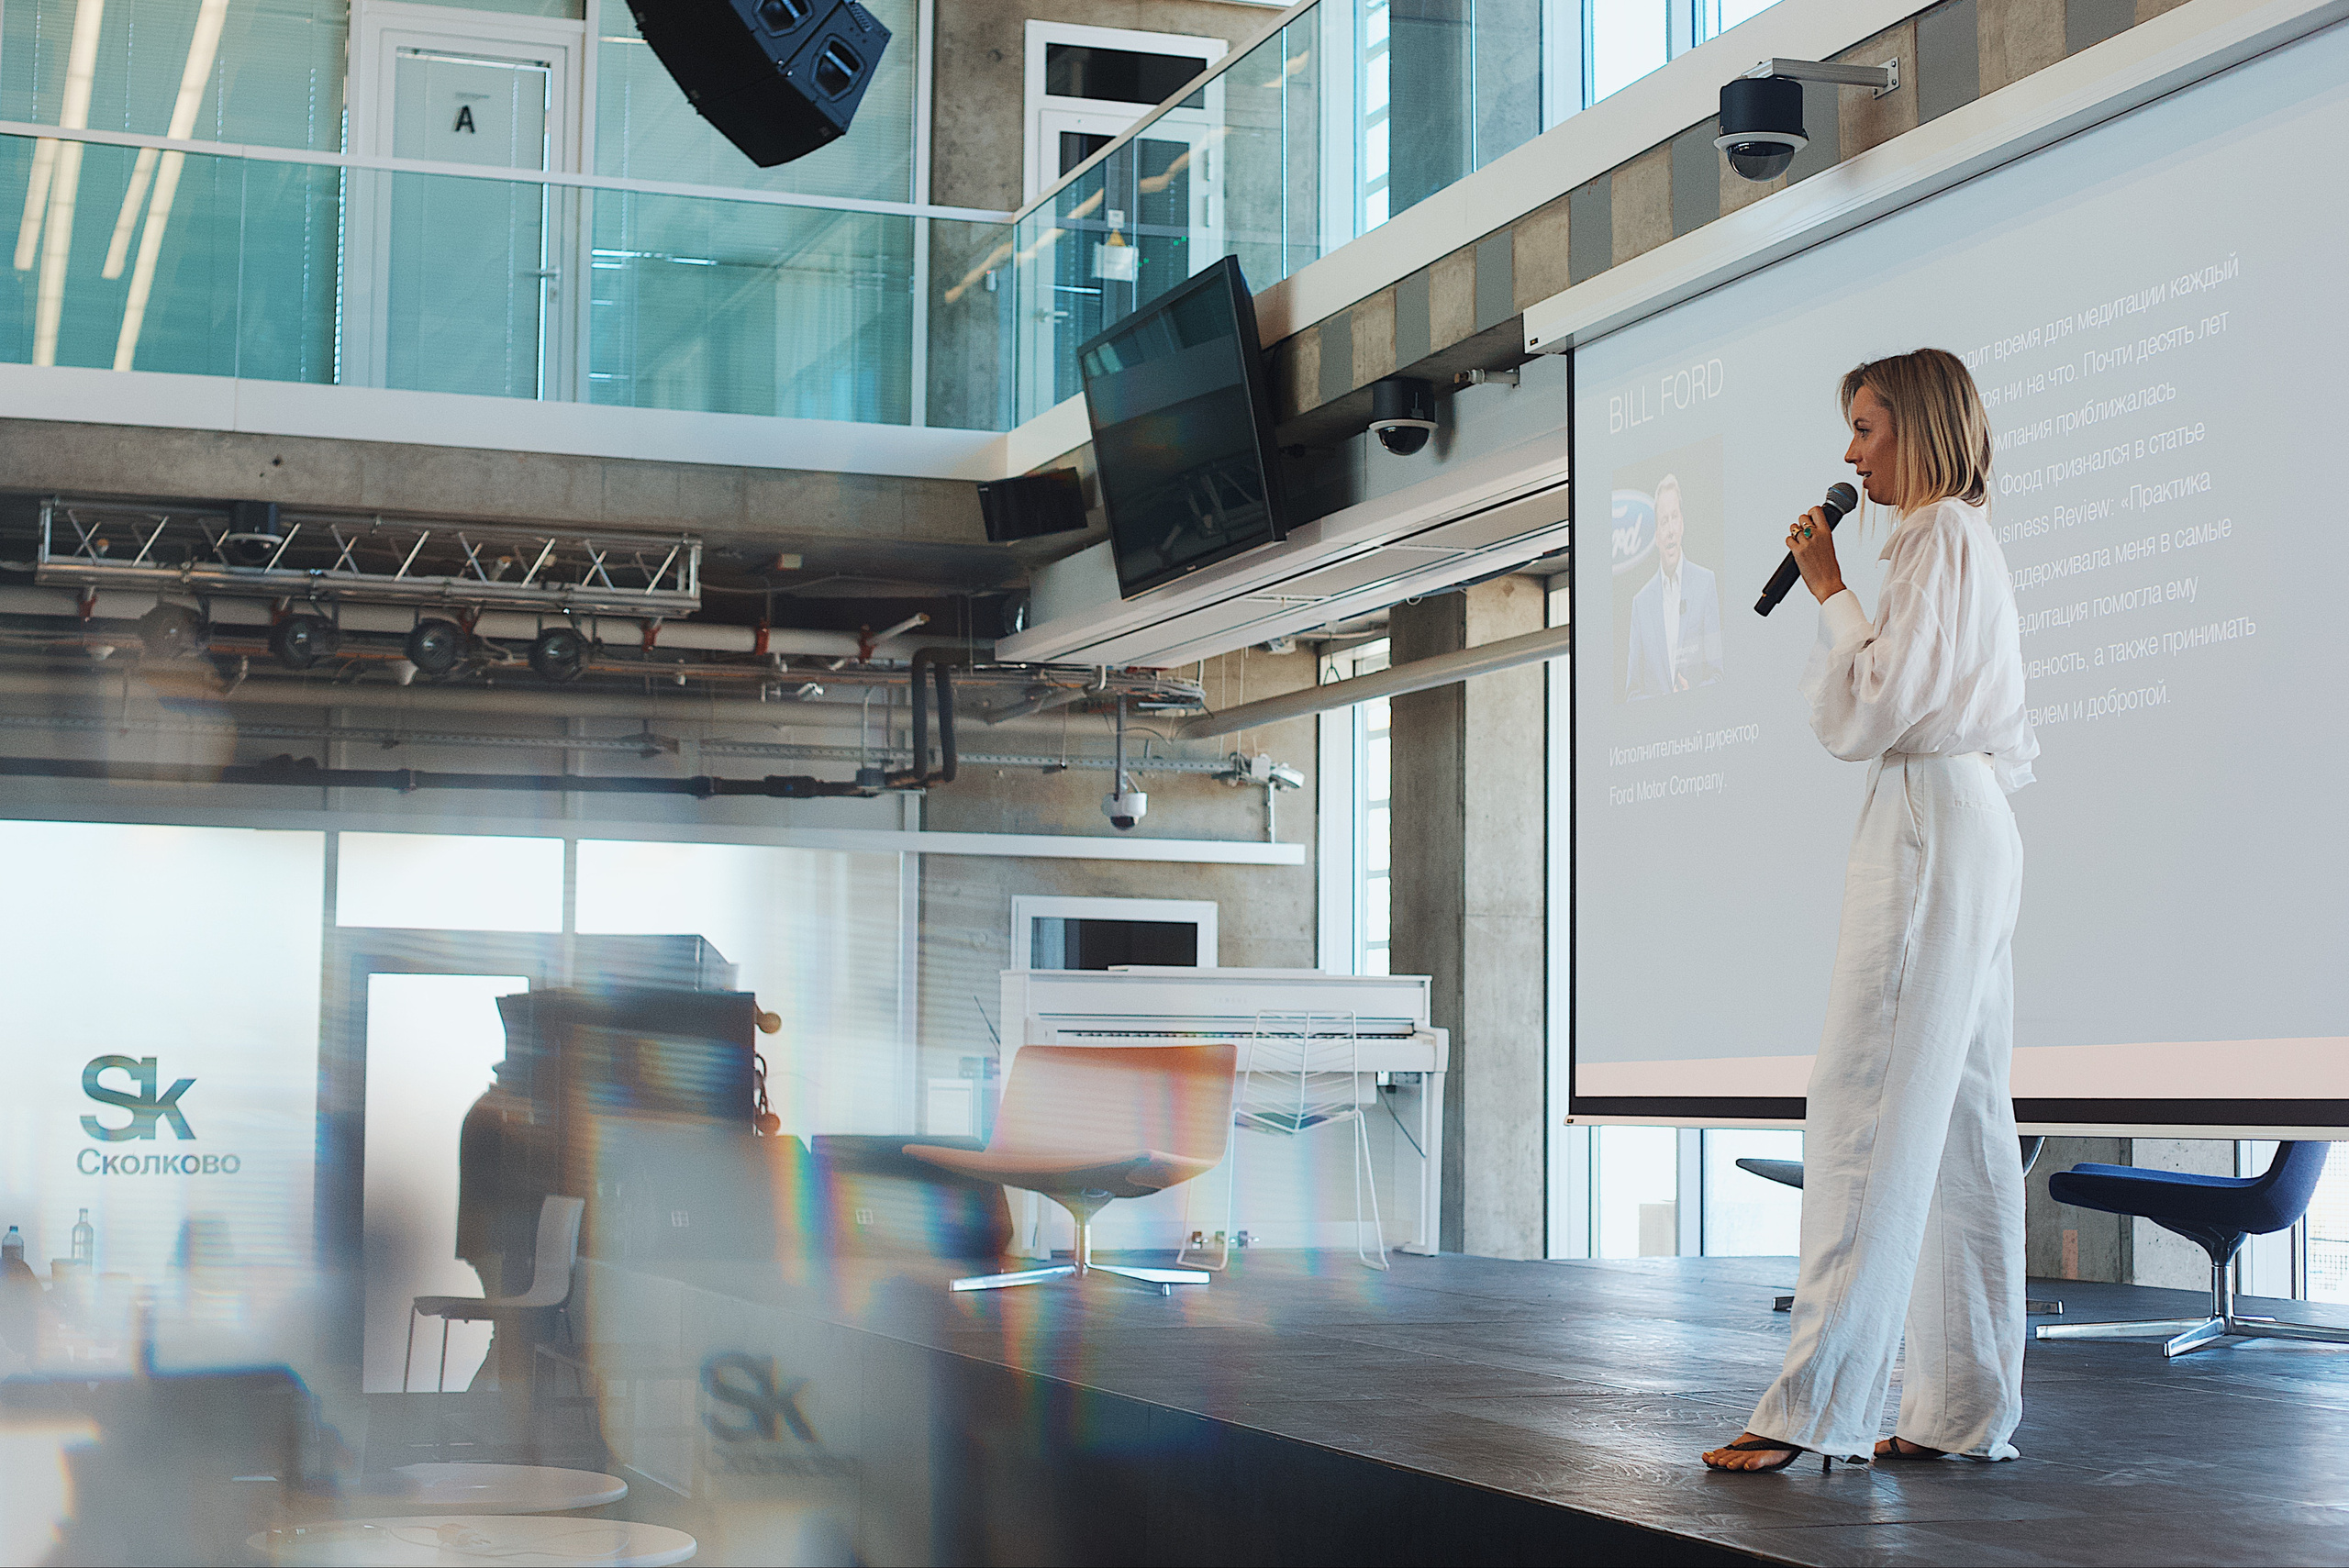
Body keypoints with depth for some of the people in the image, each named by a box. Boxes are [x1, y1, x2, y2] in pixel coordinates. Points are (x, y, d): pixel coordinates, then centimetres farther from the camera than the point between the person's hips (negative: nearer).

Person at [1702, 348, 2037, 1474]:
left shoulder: (1940, 536, -8)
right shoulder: (1972, 542, 23)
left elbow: (1863, 713, -14)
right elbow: (2013, 742, 25)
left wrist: (1829, 589, -5)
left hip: (1929, 826, -11)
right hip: (1974, 827, 11)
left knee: (1867, 1111, -13)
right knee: (1962, 1122, 7)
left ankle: (1817, 1404, -14)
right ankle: (1970, 1408, 8)